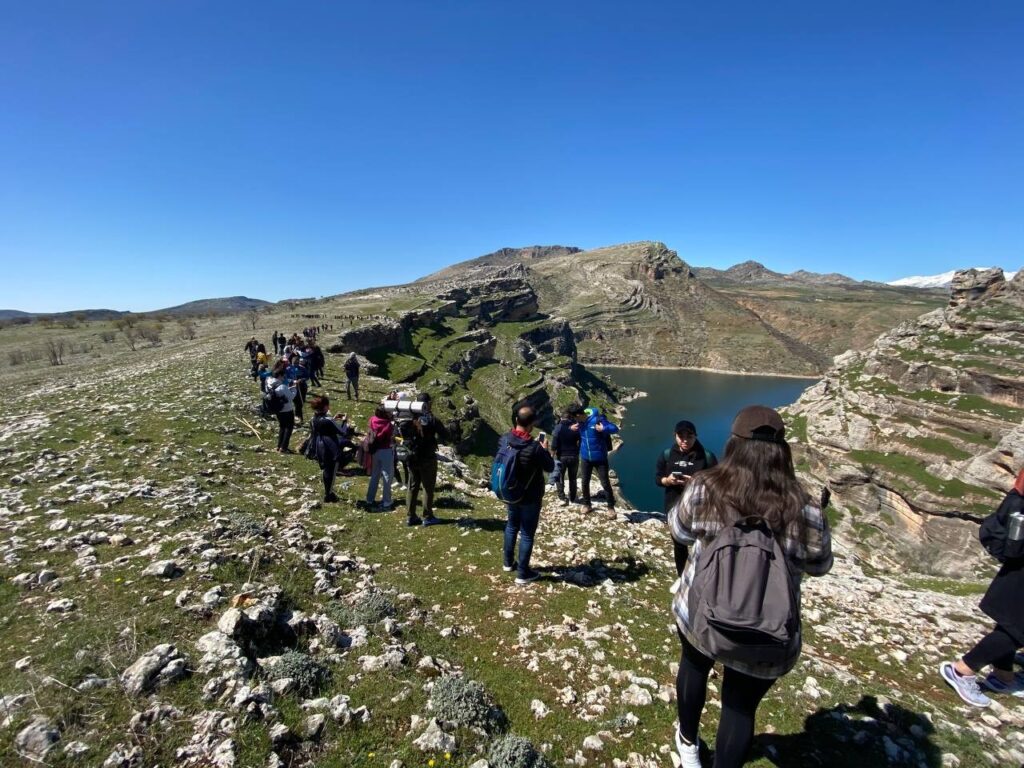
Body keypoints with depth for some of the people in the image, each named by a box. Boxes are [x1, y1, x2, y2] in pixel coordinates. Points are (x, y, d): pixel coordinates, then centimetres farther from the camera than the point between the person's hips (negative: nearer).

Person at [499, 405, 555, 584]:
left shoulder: (504, 440, -11)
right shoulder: (535, 447, -28)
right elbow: (550, 467, -12)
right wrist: (544, 450, 4)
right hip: (530, 497, -6)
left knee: (511, 526, 24)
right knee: (527, 533, 8)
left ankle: (508, 562, 39)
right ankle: (523, 573, 18)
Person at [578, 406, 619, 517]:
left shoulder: (597, 419, -20)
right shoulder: (580, 422, -2)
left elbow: (615, 429, -17)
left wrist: (603, 429, -35)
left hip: (600, 458, -5)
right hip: (585, 458, 5)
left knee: (605, 483, 4)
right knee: (585, 483, 13)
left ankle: (611, 507, 19)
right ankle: (587, 504, 31)